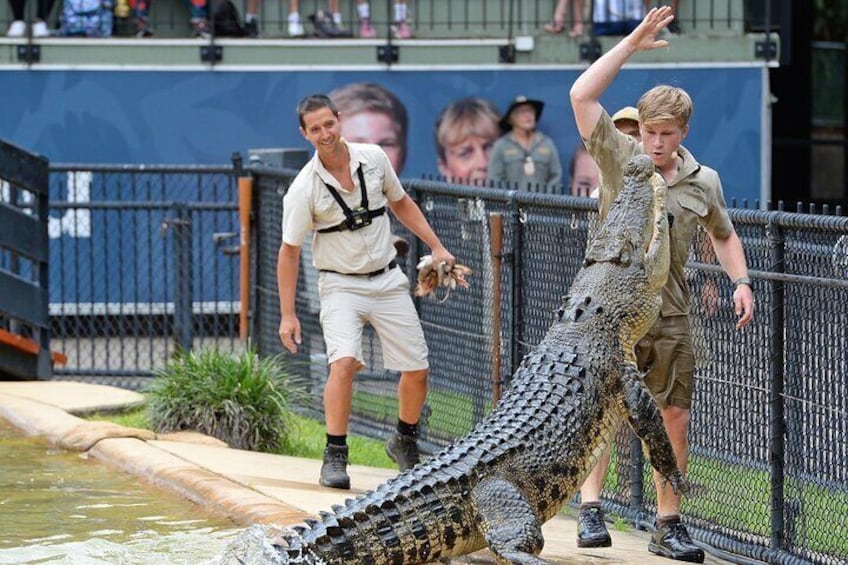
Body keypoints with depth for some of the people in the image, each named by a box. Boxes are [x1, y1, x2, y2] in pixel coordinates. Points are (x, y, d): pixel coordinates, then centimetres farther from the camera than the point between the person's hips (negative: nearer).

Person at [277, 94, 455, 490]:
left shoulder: (373, 158, -5)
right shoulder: (304, 189, -15)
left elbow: (400, 203, 13)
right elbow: (289, 252, -8)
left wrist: (436, 247, 10)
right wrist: (287, 314, -11)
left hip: (388, 280, 4)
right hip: (341, 285, -4)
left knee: (416, 369, 3)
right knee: (344, 362, -26)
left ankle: (404, 442, 29)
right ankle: (335, 457, -18)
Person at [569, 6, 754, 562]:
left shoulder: (704, 182, 5)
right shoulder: (618, 157, -3)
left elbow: (724, 235, 22)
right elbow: (581, 95, -14)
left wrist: (741, 282, 6)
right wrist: (632, 44, -17)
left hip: (670, 314, 3)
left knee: (675, 419, 4)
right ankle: (590, 510, 0)